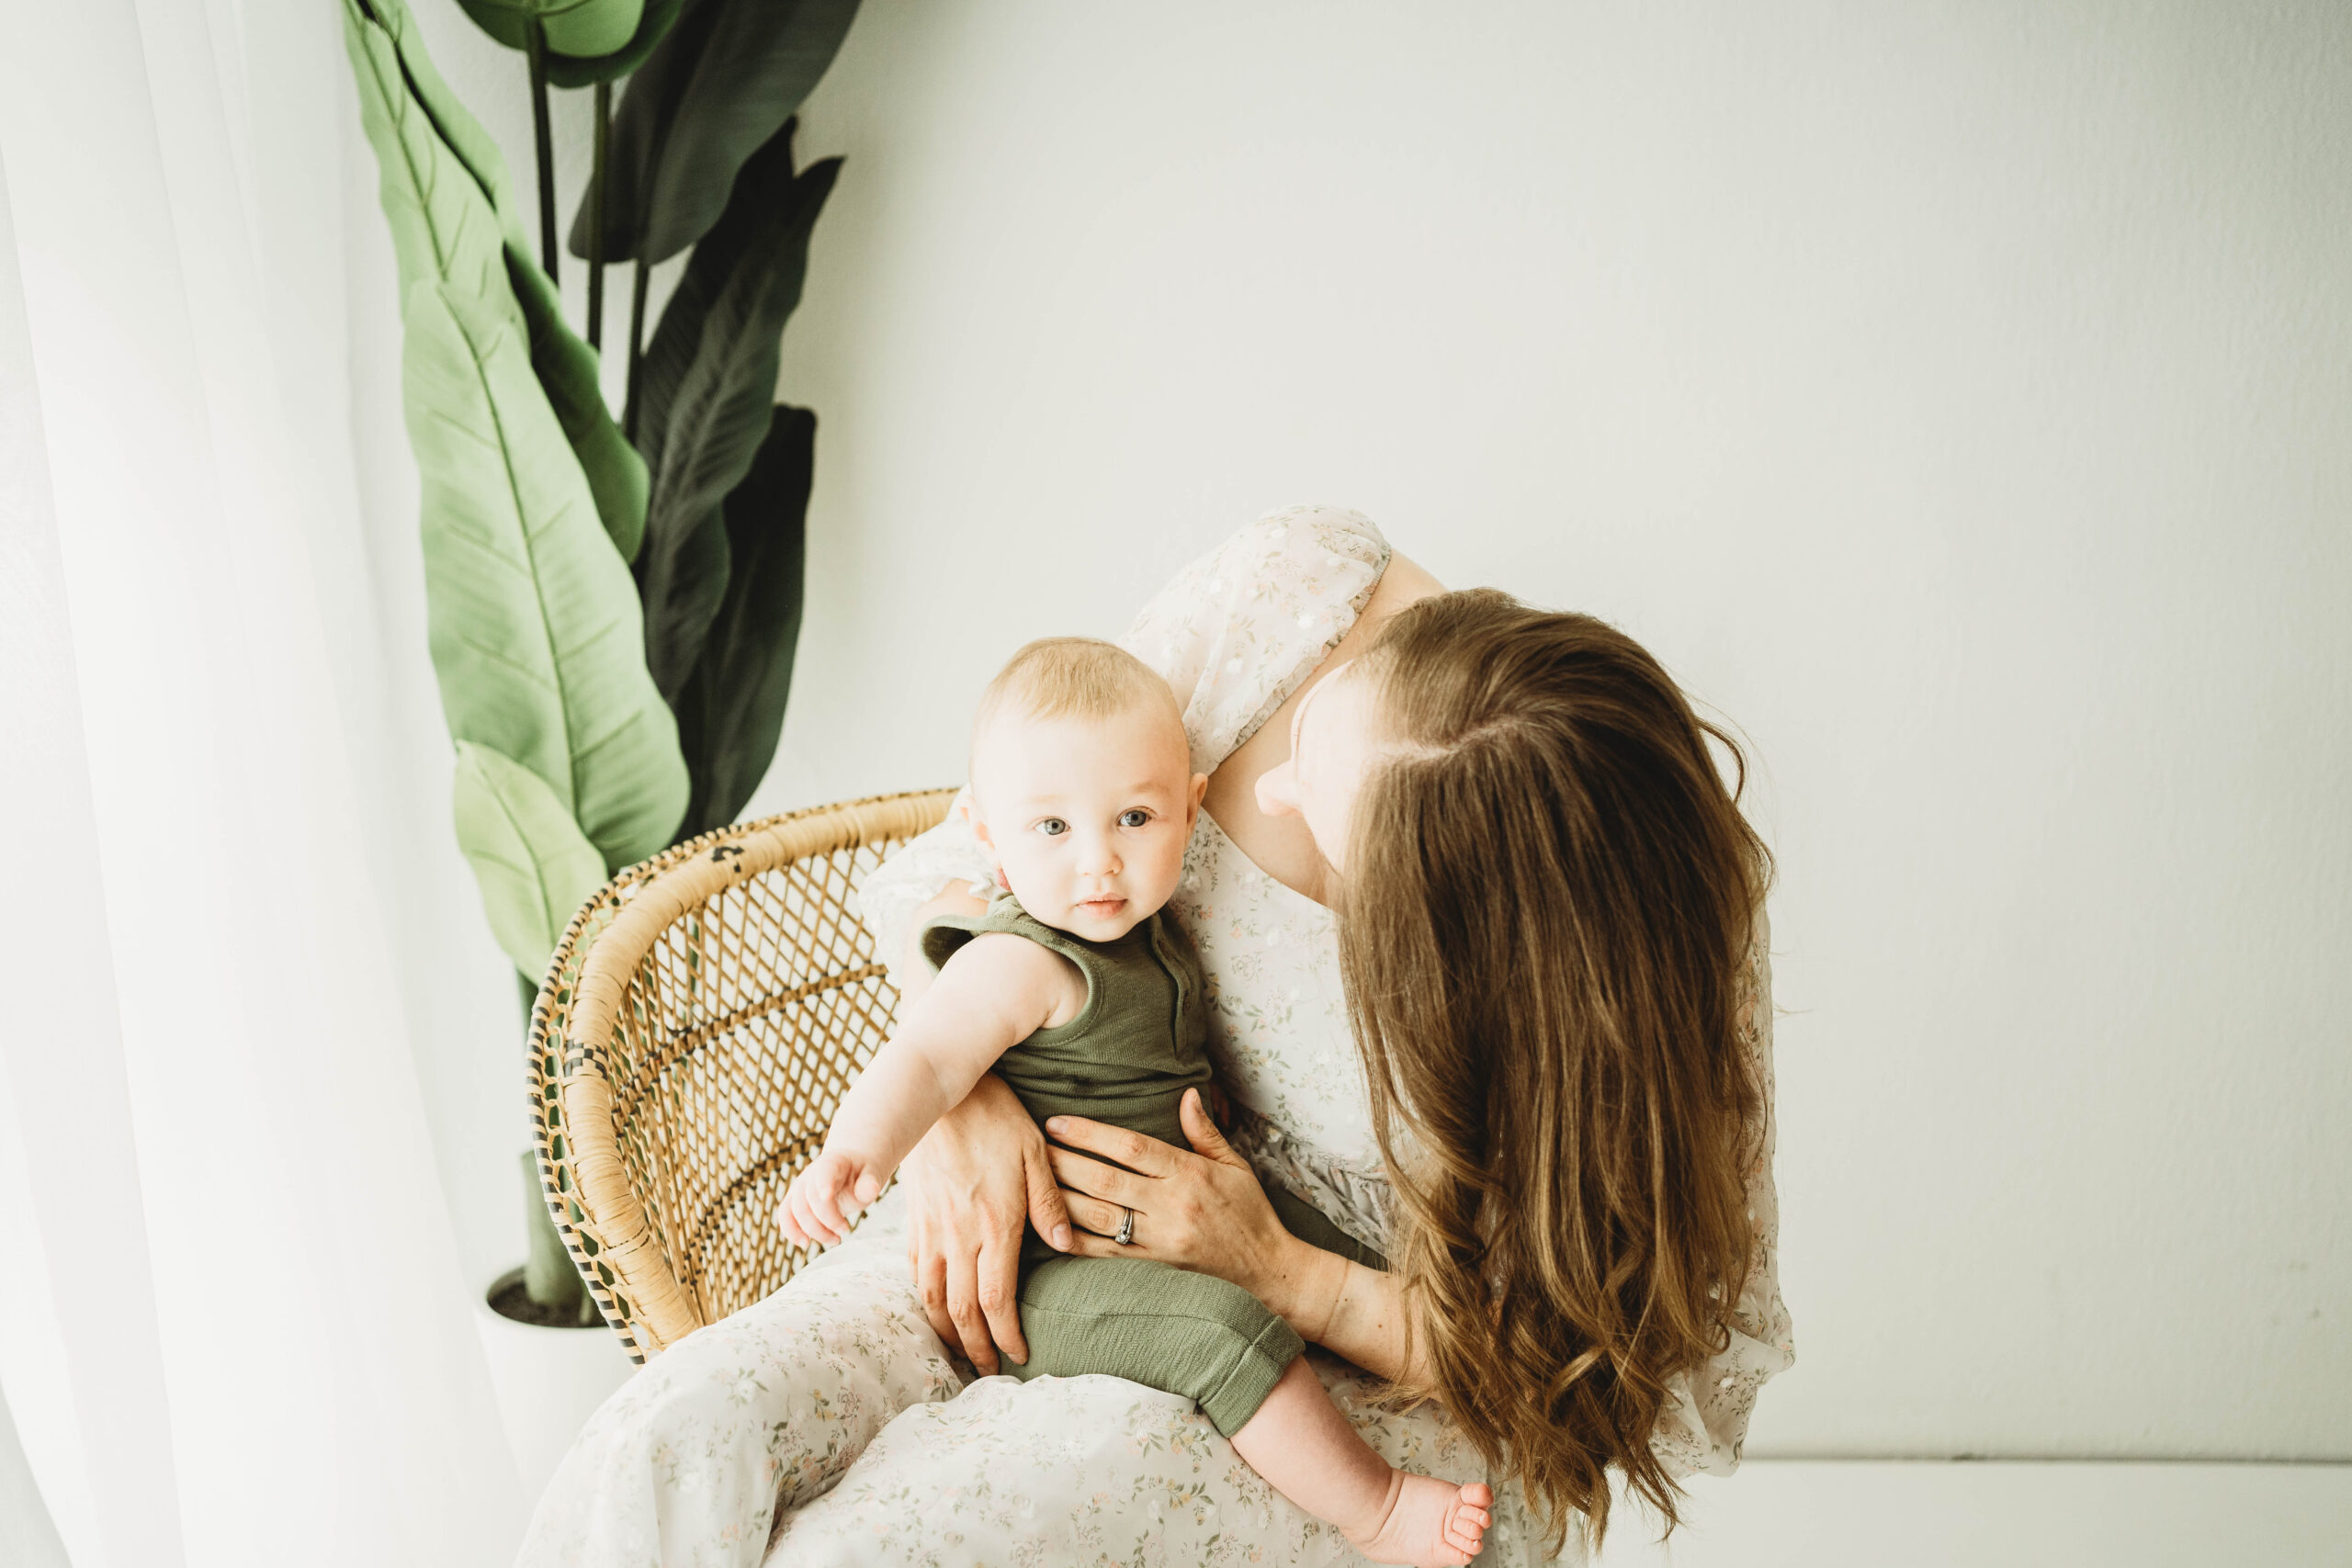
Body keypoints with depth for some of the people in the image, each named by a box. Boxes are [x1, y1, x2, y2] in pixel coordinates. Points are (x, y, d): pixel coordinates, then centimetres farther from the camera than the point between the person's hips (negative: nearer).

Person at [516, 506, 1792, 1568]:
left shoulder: (1666, 970, -23)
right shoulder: (1291, 588, -16)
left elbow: (1685, 1388, -12)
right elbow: (968, 852, 0)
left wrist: (1279, 1273, -19)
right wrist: (958, 1094, -19)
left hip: (1368, 1393, -3)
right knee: (672, 1450, -23)